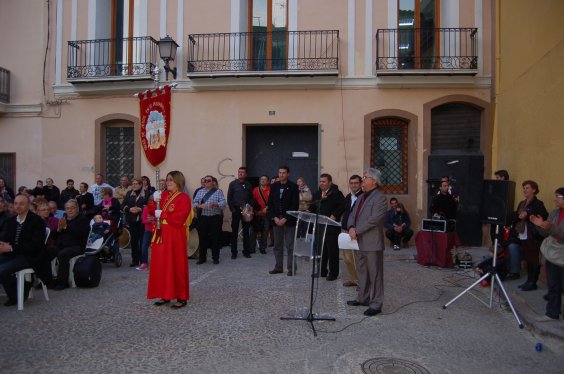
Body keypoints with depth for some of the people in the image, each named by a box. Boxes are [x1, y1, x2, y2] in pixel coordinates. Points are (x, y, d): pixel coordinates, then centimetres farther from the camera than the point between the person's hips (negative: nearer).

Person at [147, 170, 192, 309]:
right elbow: (152, 212, 10)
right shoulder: (163, 195, 11)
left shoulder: (184, 198, -9)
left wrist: (162, 215, -12)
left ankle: (181, 298, 7)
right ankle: (165, 295, 20)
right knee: (161, 265, 9)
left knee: (176, 266, -2)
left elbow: (178, 219, -19)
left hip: (175, 236, -7)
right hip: (161, 234, 7)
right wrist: (154, 201, -7)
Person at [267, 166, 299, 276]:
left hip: (289, 220, -4)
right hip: (276, 220, 4)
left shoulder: (293, 187, -4)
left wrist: (285, 219, -12)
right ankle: (278, 267, 18)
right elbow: (270, 203, 8)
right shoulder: (274, 186, 9)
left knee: (290, 246, -1)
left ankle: (291, 268, 7)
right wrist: (274, 217, -4)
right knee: (277, 245, 9)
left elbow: (295, 205, -8)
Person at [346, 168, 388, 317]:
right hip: (360, 242, 9)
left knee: (375, 274, -1)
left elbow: (374, 219, -21)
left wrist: (357, 231, -19)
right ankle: (363, 298, 30)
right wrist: (351, 227, -6)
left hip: (372, 243, -9)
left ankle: (376, 304, 6)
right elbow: (353, 214, 14)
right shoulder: (362, 197, 17)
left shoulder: (379, 198, -11)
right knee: (362, 271, 17)